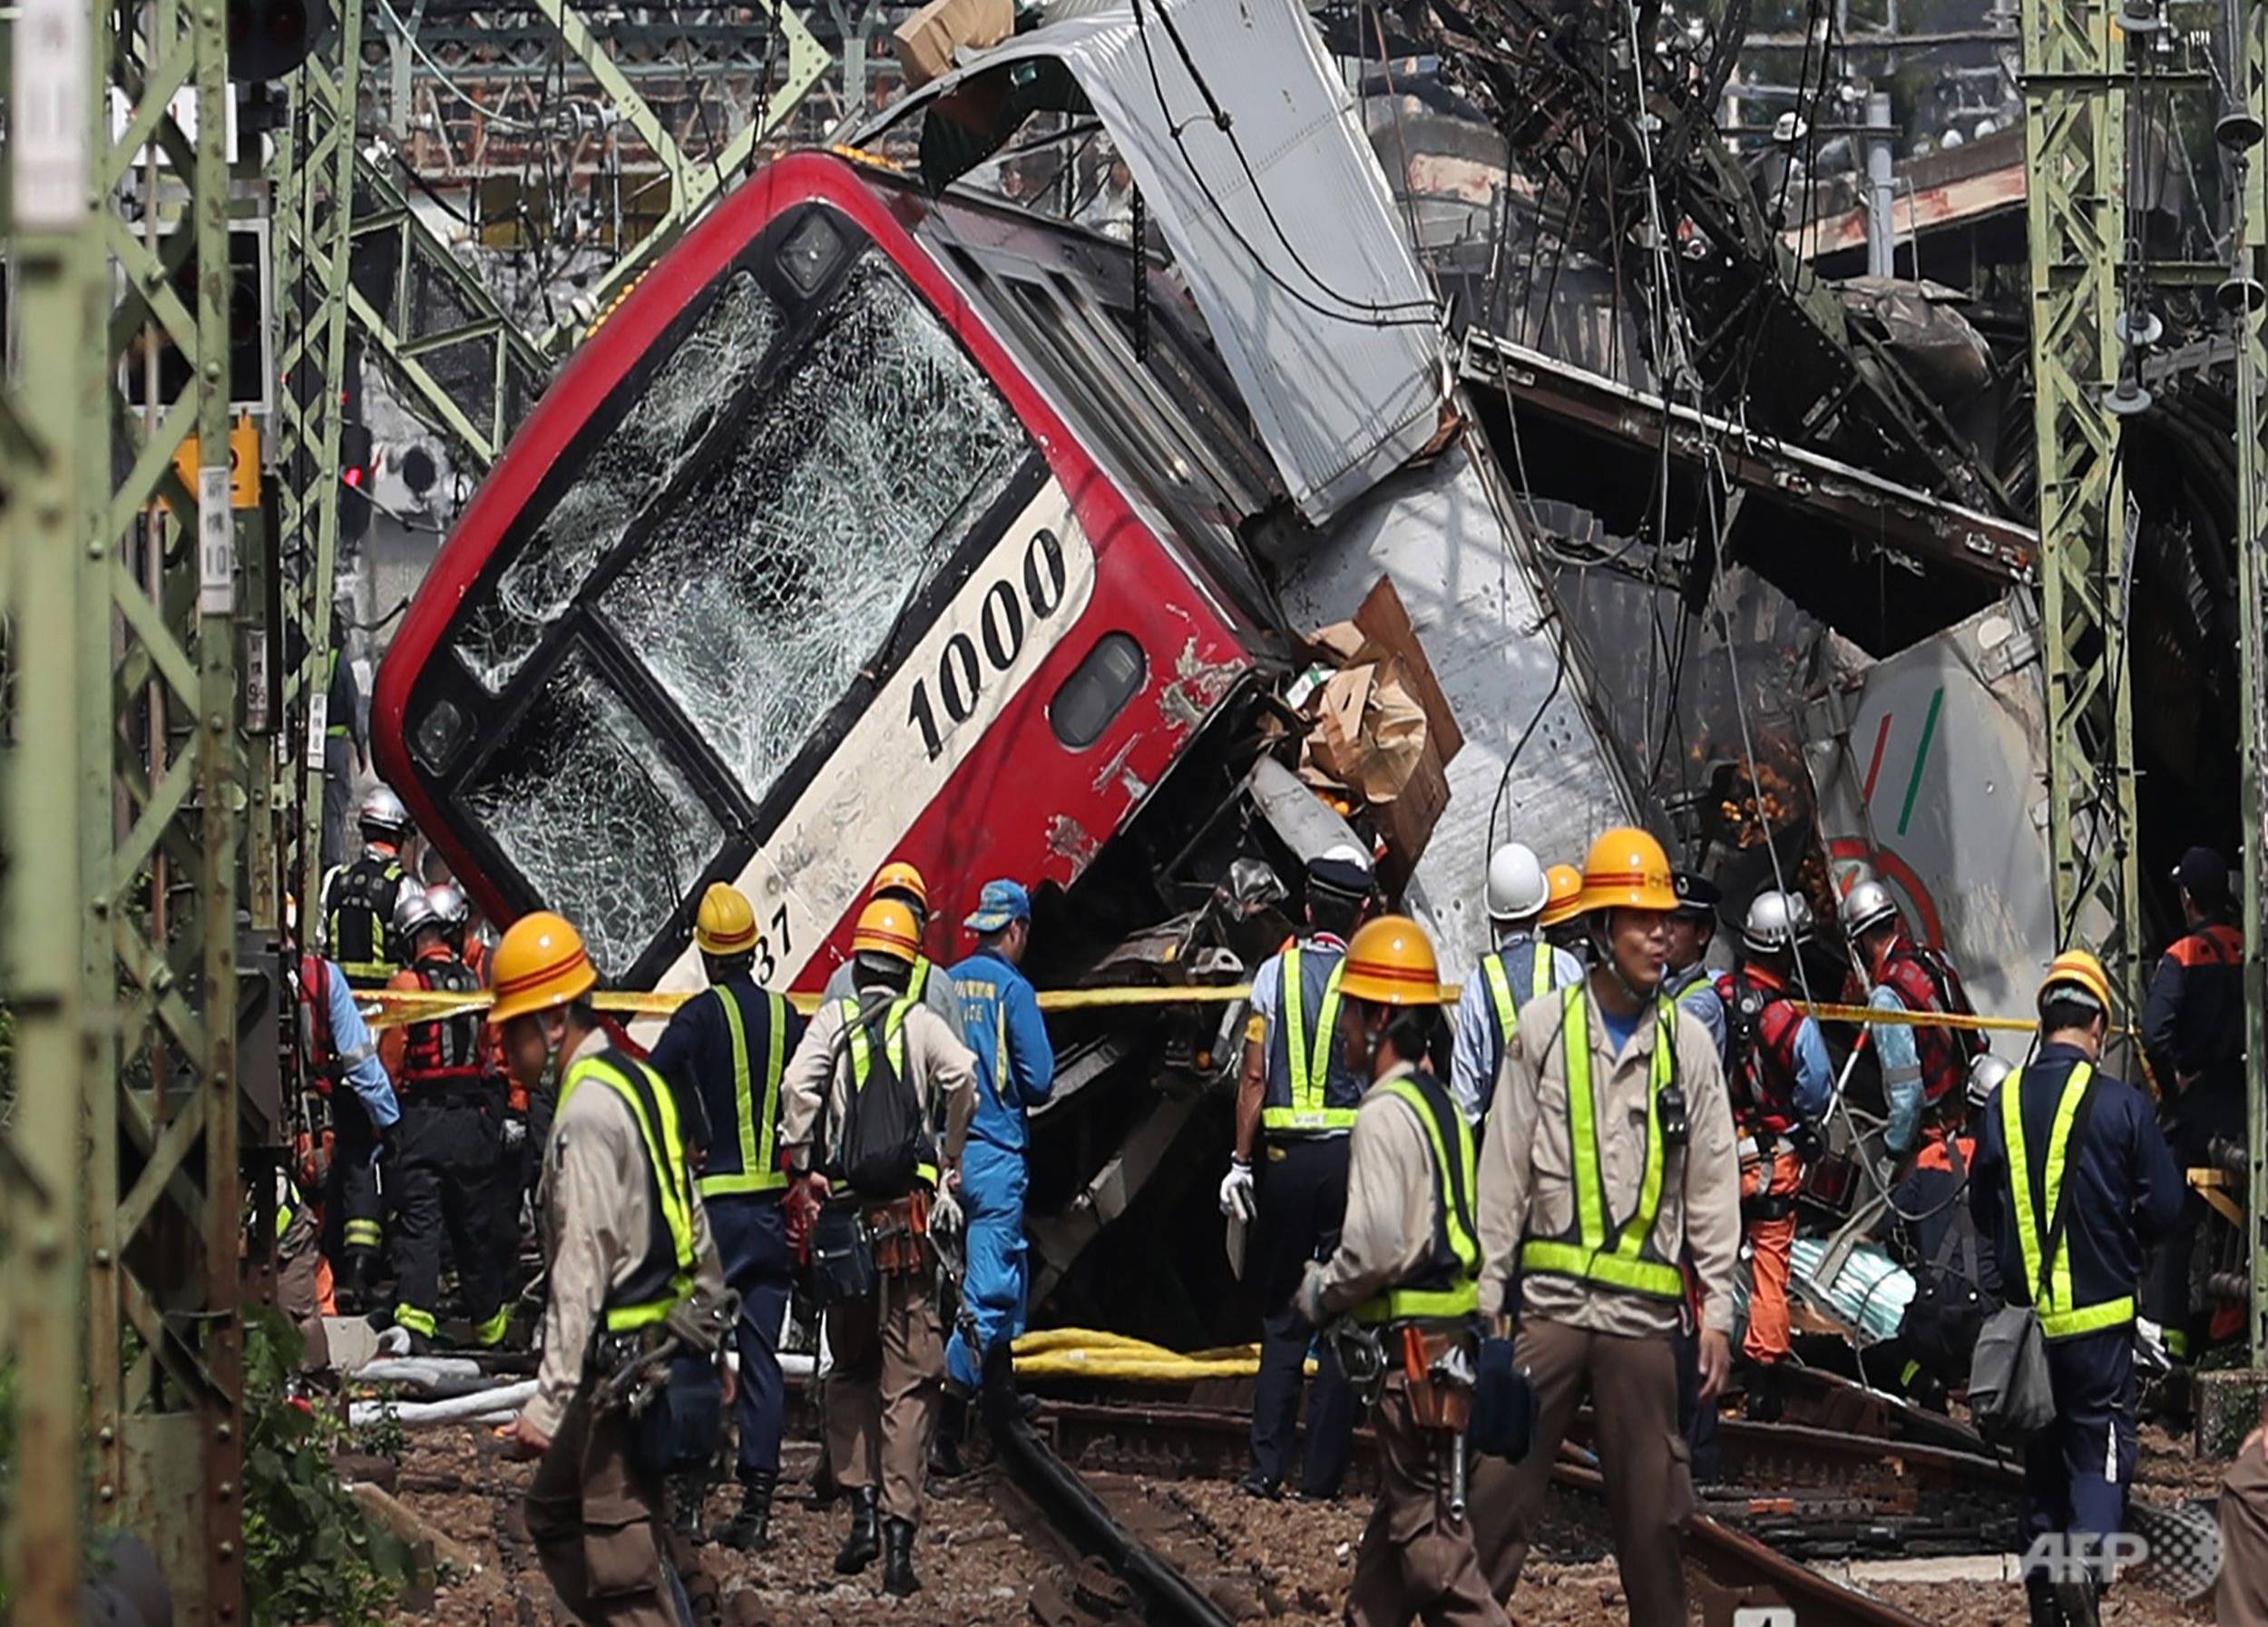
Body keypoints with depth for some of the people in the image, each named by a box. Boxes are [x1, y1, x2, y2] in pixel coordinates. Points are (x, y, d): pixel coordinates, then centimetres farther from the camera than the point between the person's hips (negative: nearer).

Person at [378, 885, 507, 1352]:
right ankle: (490, 1323, 26)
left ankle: (415, 1321, -20)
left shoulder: (408, 984, -8)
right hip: (475, 1120, 4)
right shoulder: (478, 980, 5)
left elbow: (389, 1059, -6)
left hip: (424, 1119, -4)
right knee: (475, 1226, 15)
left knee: (418, 1224, -6)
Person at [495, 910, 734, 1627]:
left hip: (621, 1367, -10)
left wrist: (548, 1400, -23)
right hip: (671, 1346, 10)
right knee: (553, 1515, 19)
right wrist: (710, 1348, 26)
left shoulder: (587, 1114, -17)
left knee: (624, 1559, -7)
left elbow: (581, 1271, -22)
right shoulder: (640, 1083, 14)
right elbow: (692, 1227, 19)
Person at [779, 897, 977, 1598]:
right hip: (909, 1217, -1)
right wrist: (952, 1160, 1)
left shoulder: (832, 1020, 4)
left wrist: (803, 1167, -2)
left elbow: (798, 1087, -12)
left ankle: (862, 1506, 5)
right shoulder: (921, 1022, 3)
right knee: (909, 1380, 2)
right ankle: (900, 1534, -6)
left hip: (845, 1216, 1)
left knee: (850, 1369, 18)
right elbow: (963, 1075, -14)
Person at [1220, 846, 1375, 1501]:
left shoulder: (1276, 973, 2)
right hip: (1354, 1155, -1)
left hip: (1284, 1154, 1)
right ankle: (1322, 1472, 3)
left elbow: (1254, 1076, 1)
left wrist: (1241, 1160, 6)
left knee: (1281, 1316, 10)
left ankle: (1266, 1467, 5)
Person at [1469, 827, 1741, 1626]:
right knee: (1499, 1484, -4)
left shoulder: (1687, 1043, 7)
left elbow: (1713, 1183, 9)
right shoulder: (1543, 1029, 4)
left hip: (1645, 1311, 1)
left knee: (1651, 1501, 5)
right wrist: (1487, 1294, 1)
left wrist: (1718, 1308, 3)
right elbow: (1504, 1169, 5)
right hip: (1550, 1301, -1)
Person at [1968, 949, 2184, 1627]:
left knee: (2041, 1454, 15)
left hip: (2025, 1312, 4)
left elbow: (1981, 1208, 10)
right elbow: (2163, 1207, -5)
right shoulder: (2121, 1105, -10)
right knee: (2101, 1450, 1)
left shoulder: (2003, 1103, 1)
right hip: (2099, 1315, -4)